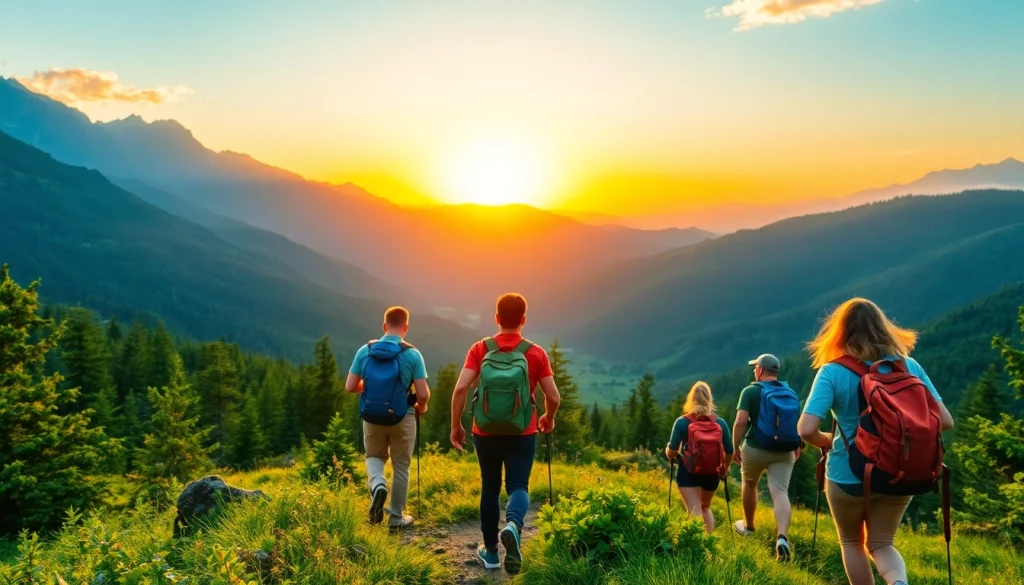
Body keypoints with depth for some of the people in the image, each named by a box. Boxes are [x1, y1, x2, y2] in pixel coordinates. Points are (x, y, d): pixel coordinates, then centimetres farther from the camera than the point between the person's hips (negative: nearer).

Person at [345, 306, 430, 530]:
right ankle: (397, 517, 23)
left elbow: (350, 387, -2)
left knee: (374, 457, 26)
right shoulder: (412, 354, -11)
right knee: (401, 467, 15)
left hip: (372, 417, 2)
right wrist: (421, 407, 9)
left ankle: (378, 485, -3)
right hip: (402, 418, -2)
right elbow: (423, 394, -13)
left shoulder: (365, 351, -4)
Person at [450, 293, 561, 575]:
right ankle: (513, 526, -29)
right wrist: (548, 419, 16)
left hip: (486, 433, 1)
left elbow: (460, 388, -12)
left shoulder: (480, 349, -4)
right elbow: (554, 397, -4)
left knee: (490, 488, 17)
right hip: (522, 434, -1)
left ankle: (490, 551, 25)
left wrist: (456, 425, -2)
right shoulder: (536, 353, -4)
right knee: (518, 486, 3)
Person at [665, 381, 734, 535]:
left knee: (695, 513, -5)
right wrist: (724, 469, 22)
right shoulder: (720, 422, 0)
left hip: (688, 473, -3)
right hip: (712, 474, 4)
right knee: (706, 508, 26)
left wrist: (667, 450, 15)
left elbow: (671, 453, -9)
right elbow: (730, 452, 4)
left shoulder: (682, 422, -7)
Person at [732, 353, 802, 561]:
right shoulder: (791, 393, 8)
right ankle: (782, 537, -25)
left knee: (749, 484, 21)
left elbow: (740, 422, -17)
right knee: (780, 492, -4)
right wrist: (796, 447, 26)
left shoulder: (751, 391, -8)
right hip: (784, 452, 3)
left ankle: (748, 526, 38)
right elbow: (798, 424, 14)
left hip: (755, 448, -3)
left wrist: (736, 447, -7)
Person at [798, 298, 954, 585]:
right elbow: (945, 421, -5)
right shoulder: (909, 366, -6)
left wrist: (827, 442, -3)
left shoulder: (832, 372, -16)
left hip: (848, 475, -2)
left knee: (852, 542, 23)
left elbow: (806, 430, -25)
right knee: (880, 544, 19)